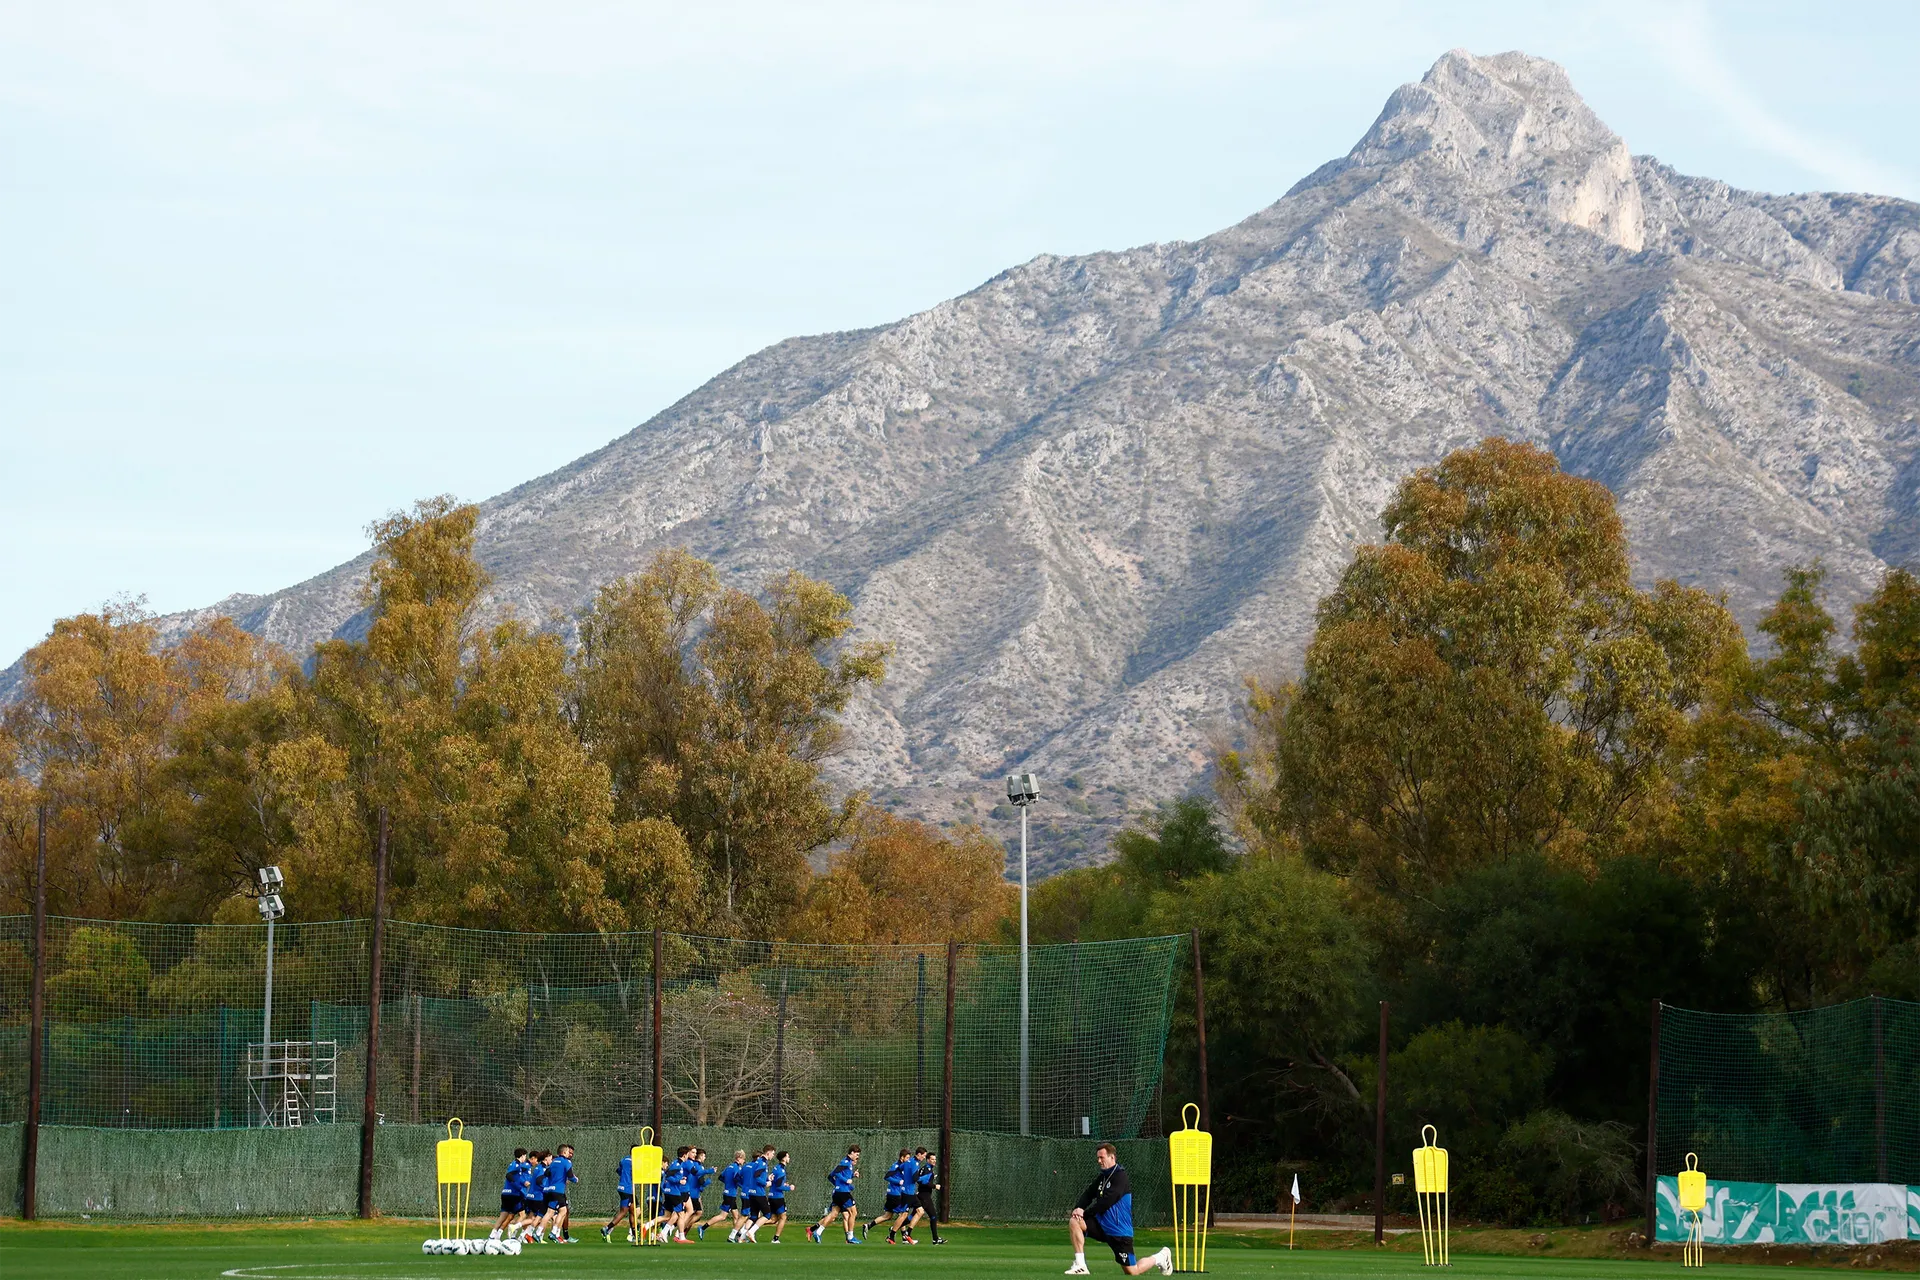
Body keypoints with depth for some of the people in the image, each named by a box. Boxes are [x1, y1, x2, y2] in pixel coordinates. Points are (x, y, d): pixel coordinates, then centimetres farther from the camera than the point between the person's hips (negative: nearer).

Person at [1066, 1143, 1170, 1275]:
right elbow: (1088, 1194, 8)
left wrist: (1085, 1213, -17)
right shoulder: (1102, 1177, 11)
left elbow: (1106, 1202, -21)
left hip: (1119, 1231, -7)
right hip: (1101, 1225, 7)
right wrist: (1079, 1208, -13)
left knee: (1132, 1272, -3)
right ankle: (1080, 1265, -14)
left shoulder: (1120, 1177, -15)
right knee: (1074, 1221, -16)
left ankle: (1161, 1257, 25)